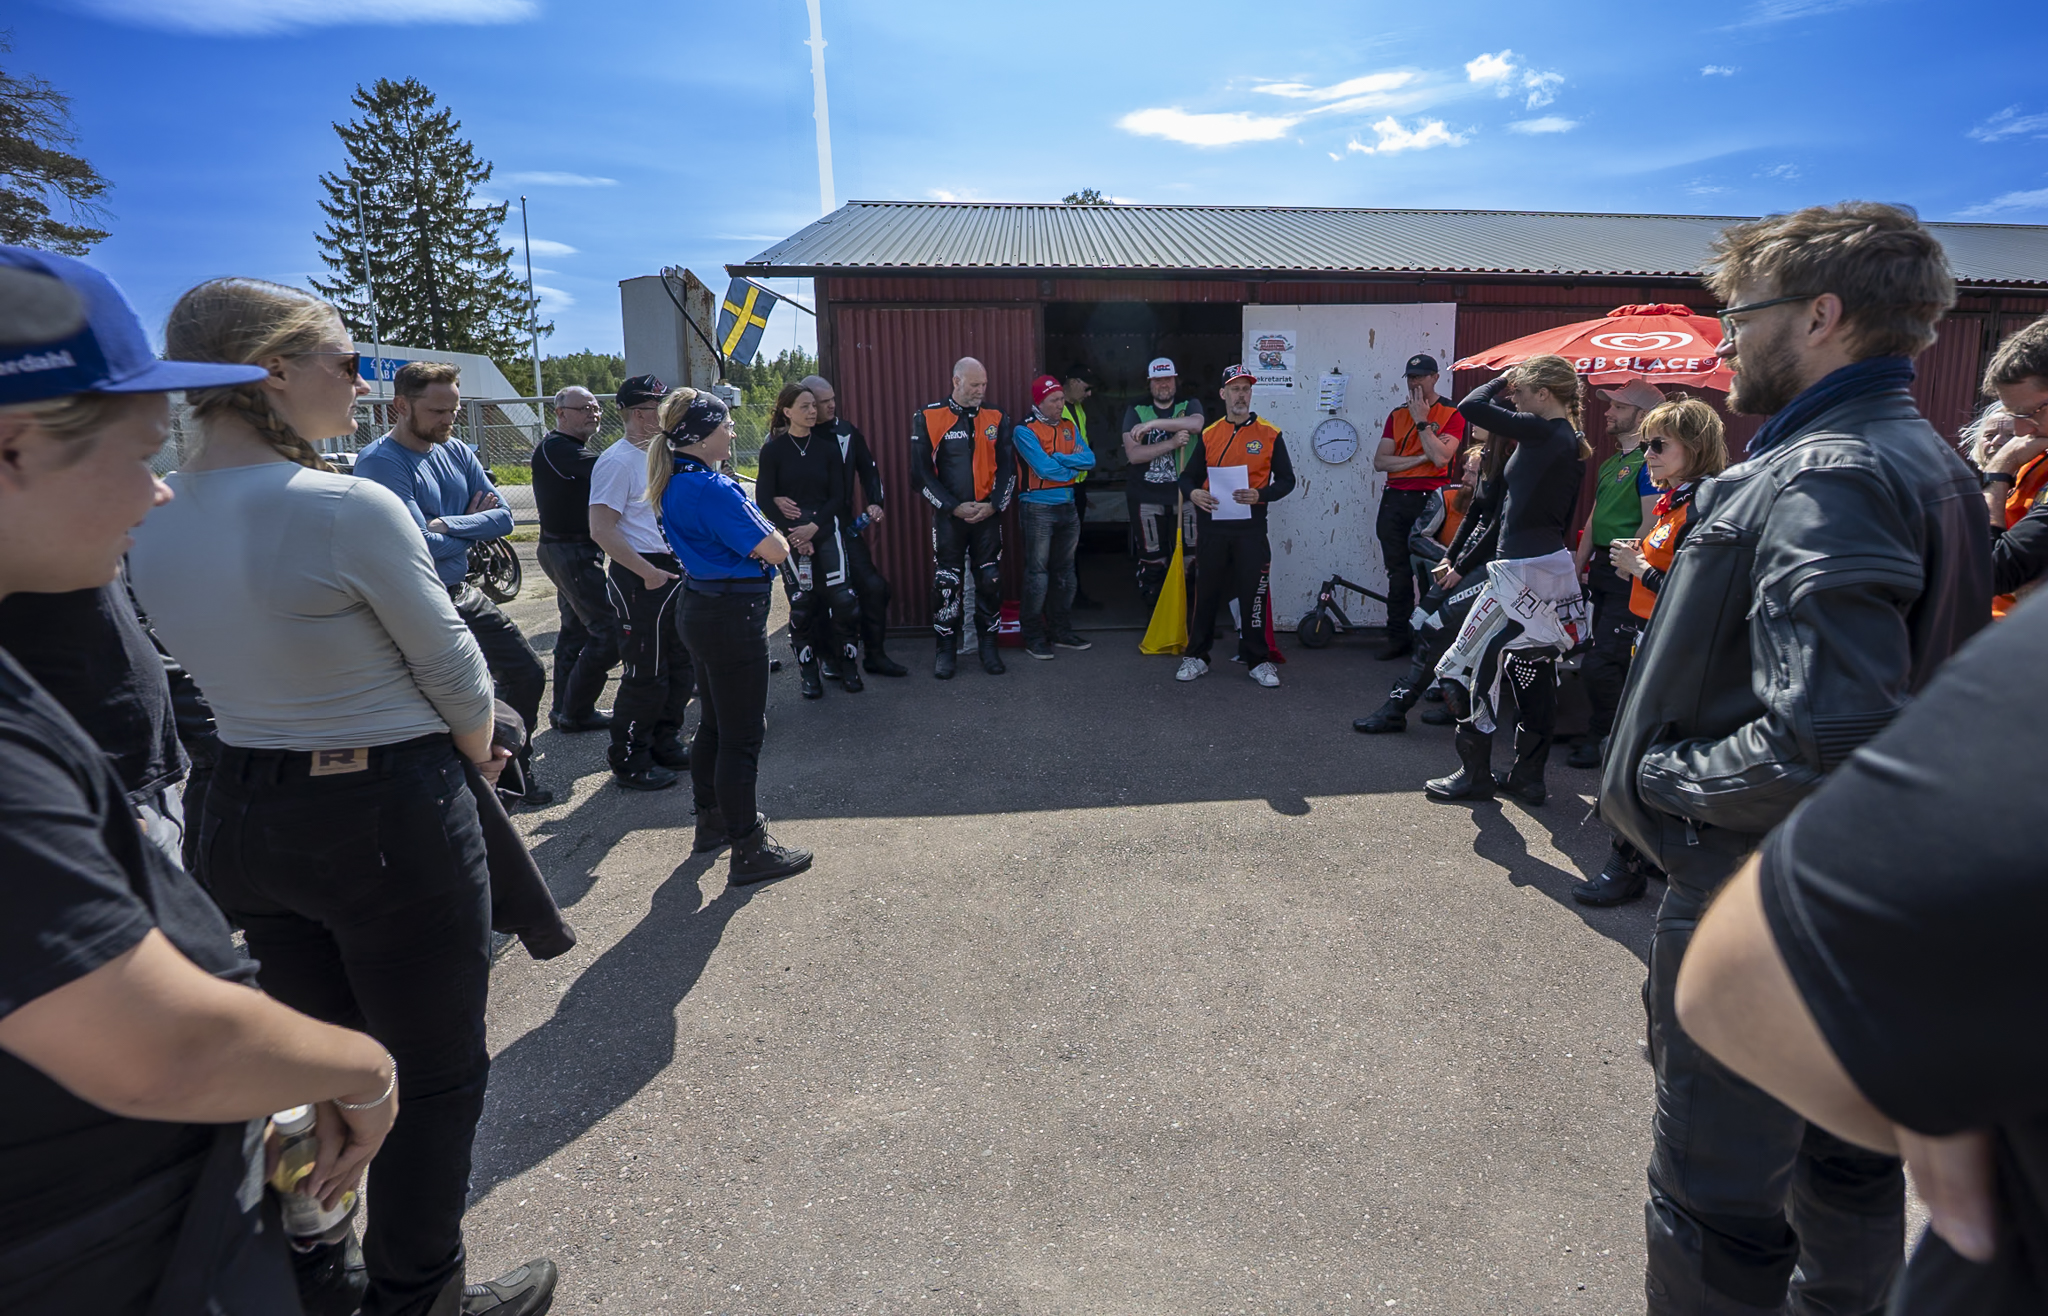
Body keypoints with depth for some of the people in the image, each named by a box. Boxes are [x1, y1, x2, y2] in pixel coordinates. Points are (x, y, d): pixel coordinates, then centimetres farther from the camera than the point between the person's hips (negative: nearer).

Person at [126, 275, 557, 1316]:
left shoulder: (152, 522, 2)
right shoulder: (348, 508, -21)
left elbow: (238, 663, 11)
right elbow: (453, 668, -12)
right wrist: (476, 756, 8)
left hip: (243, 815, 8)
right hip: (389, 818, -8)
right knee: (434, 1075, 12)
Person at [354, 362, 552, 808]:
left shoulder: (458, 453, 6)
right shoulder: (379, 462, -17)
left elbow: (503, 517, -3)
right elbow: (420, 545, -25)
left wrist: (448, 525, -18)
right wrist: (473, 525, -8)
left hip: (464, 594, 8)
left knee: (527, 674, 14)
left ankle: (515, 771, 32)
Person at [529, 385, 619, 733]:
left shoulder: (566, 448, 18)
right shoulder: (558, 449, -16)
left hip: (571, 550, 11)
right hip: (572, 552, -11)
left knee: (575, 629, 16)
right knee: (608, 632, -11)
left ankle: (566, 710, 25)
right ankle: (575, 712, -1)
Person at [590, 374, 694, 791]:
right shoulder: (617, 461, -13)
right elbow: (601, 528, -20)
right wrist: (647, 571, -22)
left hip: (674, 569, 9)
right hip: (640, 578, -9)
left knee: (682, 666, 15)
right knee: (646, 674, -2)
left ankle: (665, 743, 30)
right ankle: (628, 760, 12)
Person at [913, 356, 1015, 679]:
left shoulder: (995, 418, 7)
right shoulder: (928, 418, -2)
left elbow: (1007, 467, 7)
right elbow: (921, 471, -4)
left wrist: (994, 504, -8)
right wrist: (954, 507, -12)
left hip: (988, 516, 2)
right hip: (948, 516, -2)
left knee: (991, 581, 3)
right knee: (945, 583, -1)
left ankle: (988, 646, 18)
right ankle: (946, 649, 12)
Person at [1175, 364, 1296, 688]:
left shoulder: (1270, 435, 4)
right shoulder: (1209, 435, 10)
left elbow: (1286, 480, 5)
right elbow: (1188, 476, 13)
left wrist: (1260, 495, -14)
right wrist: (1193, 493, -11)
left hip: (1251, 528, -2)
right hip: (1212, 525, 2)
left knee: (1253, 594, 0)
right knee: (1206, 592, 7)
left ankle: (1259, 660, 10)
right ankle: (1197, 656, 17)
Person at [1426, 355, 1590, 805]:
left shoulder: (1541, 432, -14)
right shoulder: (1571, 443, 13)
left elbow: (1471, 406, -19)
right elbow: (1565, 518, 17)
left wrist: (1501, 380, 1)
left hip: (1521, 572, -10)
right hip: (1553, 567, 10)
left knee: (1468, 665, -1)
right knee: (1533, 672, 14)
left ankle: (1475, 775, 7)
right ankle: (1528, 776, 22)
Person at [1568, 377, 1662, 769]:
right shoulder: (1609, 464, 18)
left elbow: (1649, 524, -17)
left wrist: (1627, 562, -17)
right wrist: (1577, 569, 16)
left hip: (1628, 574, -9)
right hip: (1603, 571, 9)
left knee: (1601, 664, -10)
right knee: (1610, 662, 14)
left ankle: (1603, 738, 5)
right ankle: (1604, 735, 23)